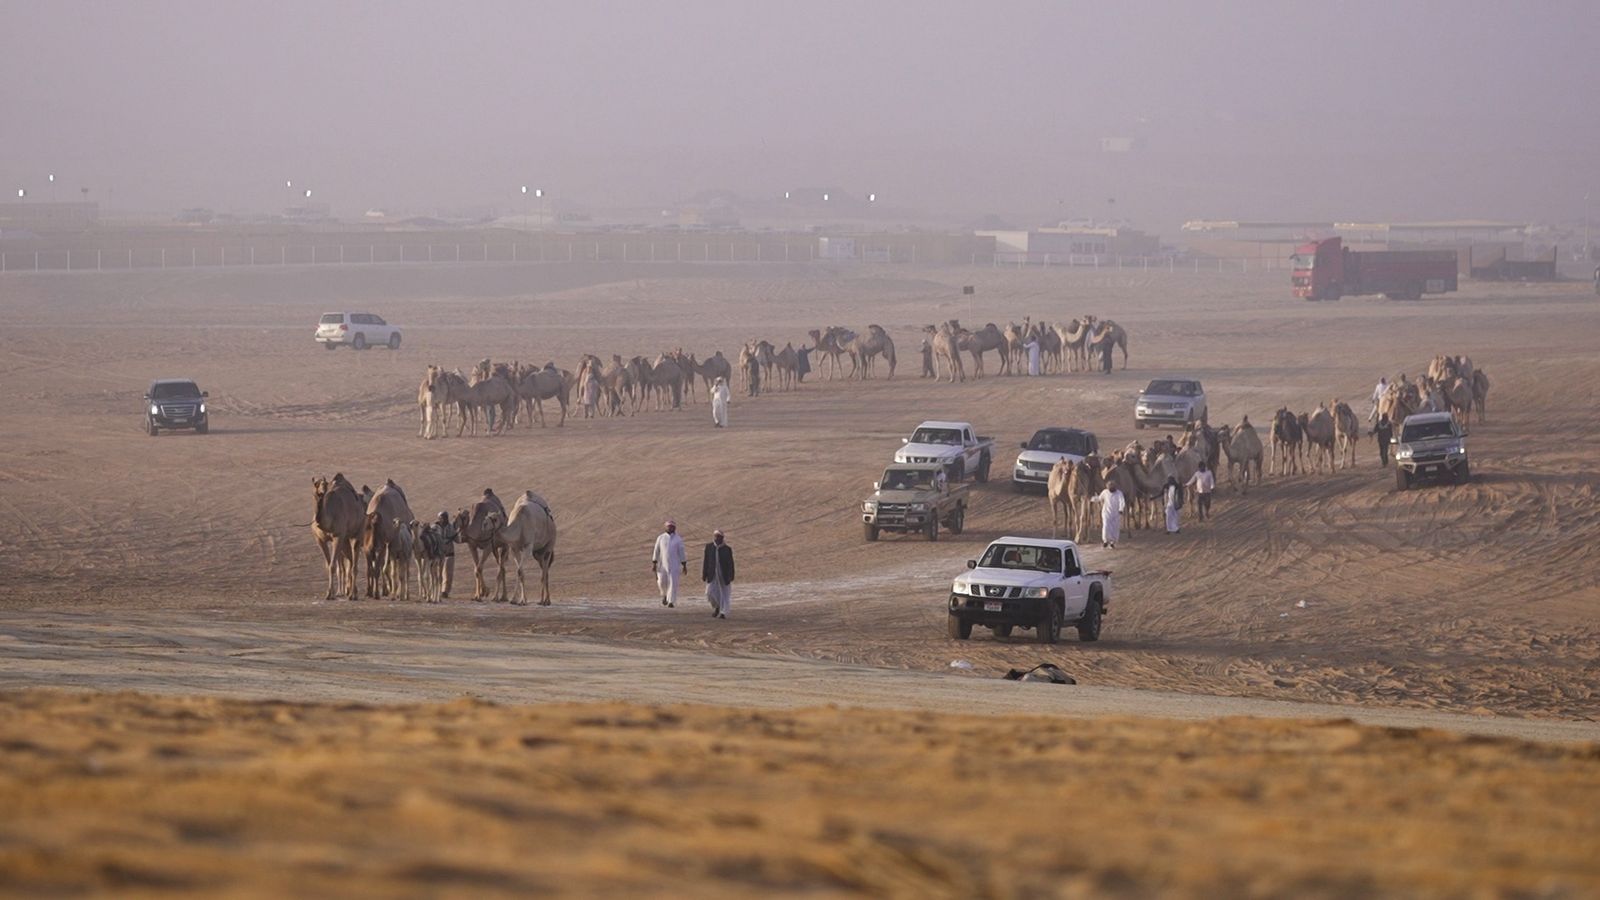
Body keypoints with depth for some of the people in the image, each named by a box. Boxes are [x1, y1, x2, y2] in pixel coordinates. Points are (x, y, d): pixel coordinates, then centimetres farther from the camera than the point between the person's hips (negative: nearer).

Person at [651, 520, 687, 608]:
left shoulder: (678, 539, 1)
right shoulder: (660, 538, 4)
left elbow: (681, 553, 2)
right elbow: (656, 551, 5)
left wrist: (684, 566, 0)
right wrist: (654, 564, 0)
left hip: (674, 565, -1)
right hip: (663, 564, 1)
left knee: (673, 582, -11)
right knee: (662, 582, -4)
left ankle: (671, 602, -10)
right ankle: (665, 594, 28)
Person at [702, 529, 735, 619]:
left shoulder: (727, 549, -5)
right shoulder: (709, 547, 1)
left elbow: (730, 564, -5)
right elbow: (705, 561, 3)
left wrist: (730, 577, -10)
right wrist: (704, 574, -1)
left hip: (724, 575, -2)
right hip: (712, 575, 2)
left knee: (724, 594, 0)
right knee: (710, 592, -6)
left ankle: (723, 613, 6)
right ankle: (716, 607, 20)